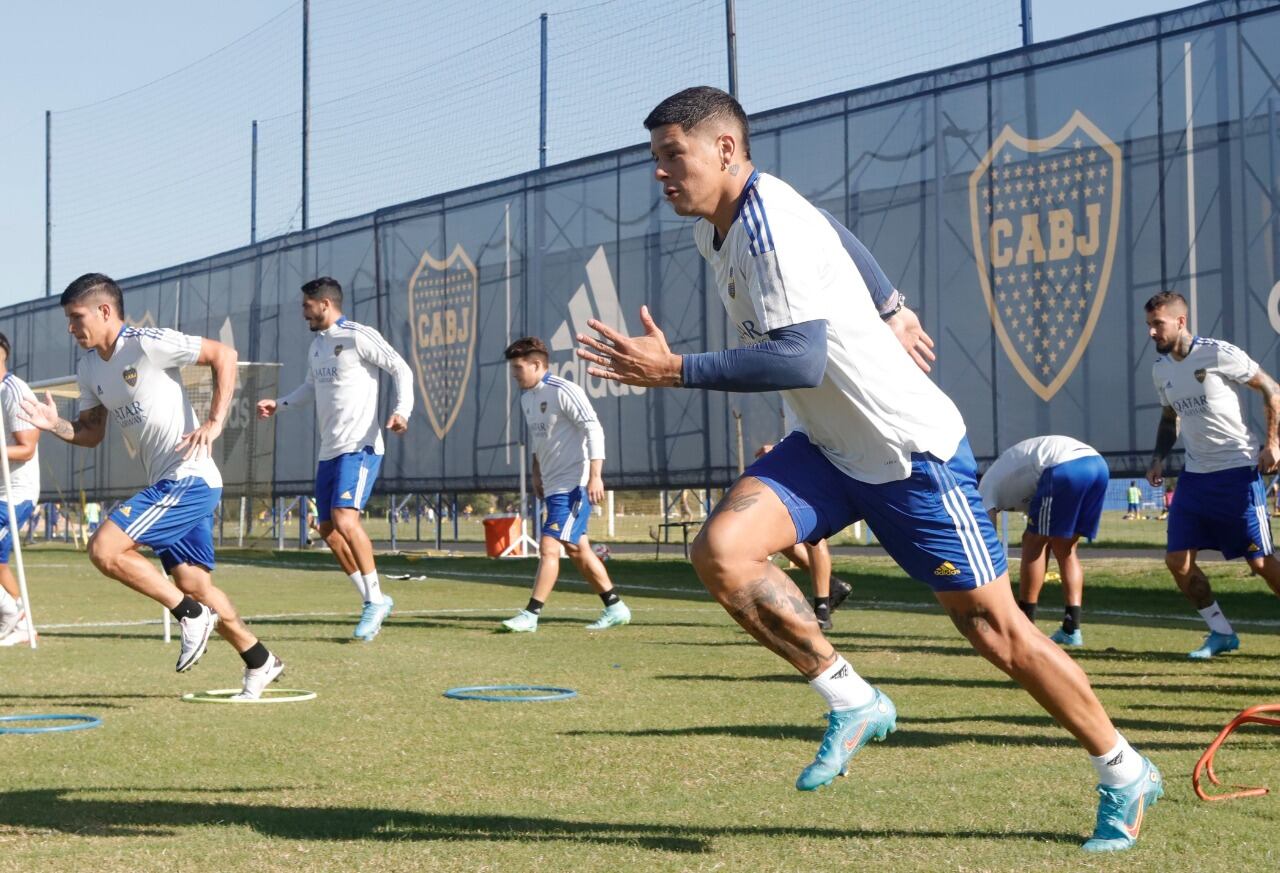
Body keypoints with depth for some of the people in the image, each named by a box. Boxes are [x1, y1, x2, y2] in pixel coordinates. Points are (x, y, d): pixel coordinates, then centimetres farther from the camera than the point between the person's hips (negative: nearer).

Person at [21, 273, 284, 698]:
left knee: (104, 549, -18)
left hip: (190, 478, -9)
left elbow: (223, 354, -12)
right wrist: (56, 425, -4)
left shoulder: (146, 344, -13)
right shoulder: (89, 367, 12)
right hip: (166, 485, 9)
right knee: (192, 584, 10)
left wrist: (214, 422, -18)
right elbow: (91, 434, 17)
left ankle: (192, 615, -5)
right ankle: (260, 661, 23)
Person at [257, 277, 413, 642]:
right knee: (328, 530, 6)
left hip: (360, 447, -9)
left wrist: (401, 411, -26)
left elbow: (401, 369, -12)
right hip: (329, 450, 9)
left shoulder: (359, 336, -8)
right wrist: (278, 403, 22)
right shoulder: (316, 345, 18)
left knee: (345, 519, -23)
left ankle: (375, 599, -11)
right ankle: (373, 602, 15)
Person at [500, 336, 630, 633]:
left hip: (573, 485, -9)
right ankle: (615, 607, 21)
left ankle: (530, 615, -11)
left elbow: (594, 429, -19)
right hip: (552, 485, 10)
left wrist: (595, 475, -25)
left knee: (549, 546, -12)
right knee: (577, 550, 12)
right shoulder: (526, 397, 12)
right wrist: (537, 475, 22)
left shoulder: (563, 391, -15)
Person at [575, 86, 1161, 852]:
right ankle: (853, 703, 0)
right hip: (830, 449, 8)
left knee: (993, 627, -1)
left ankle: (1126, 776, 20)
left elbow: (801, 360, -34)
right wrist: (886, 310, 32)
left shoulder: (772, 224, -23)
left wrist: (676, 371, -32)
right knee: (722, 550, -15)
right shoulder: (714, 227, 5)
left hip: (913, 450, -8)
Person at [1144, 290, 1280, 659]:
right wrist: (1159, 458, 9)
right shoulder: (1161, 369, 8)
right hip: (1194, 476, 7)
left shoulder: (1219, 354, -13)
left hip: (1238, 472, -6)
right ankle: (1222, 633, 15)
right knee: (1177, 560, -1)